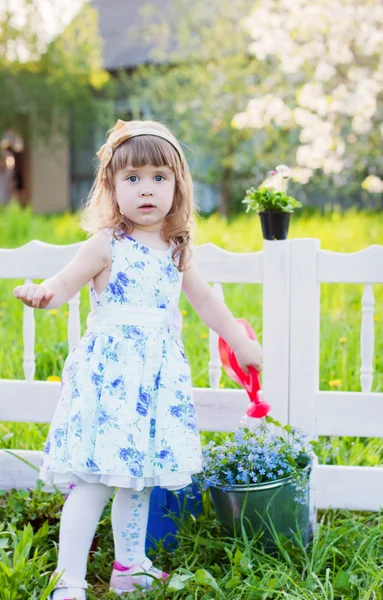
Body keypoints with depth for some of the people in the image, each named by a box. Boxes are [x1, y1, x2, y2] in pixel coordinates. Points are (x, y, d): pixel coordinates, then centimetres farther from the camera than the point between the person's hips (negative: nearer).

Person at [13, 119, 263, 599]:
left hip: (158, 372, 6)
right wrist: (41, 294, -32)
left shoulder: (175, 250, 12)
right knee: (95, 477, -11)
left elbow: (205, 300, 24)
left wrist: (241, 342, 29)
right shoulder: (106, 245, -4)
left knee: (139, 473, 13)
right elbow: (64, 285, -9)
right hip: (108, 370, -5)